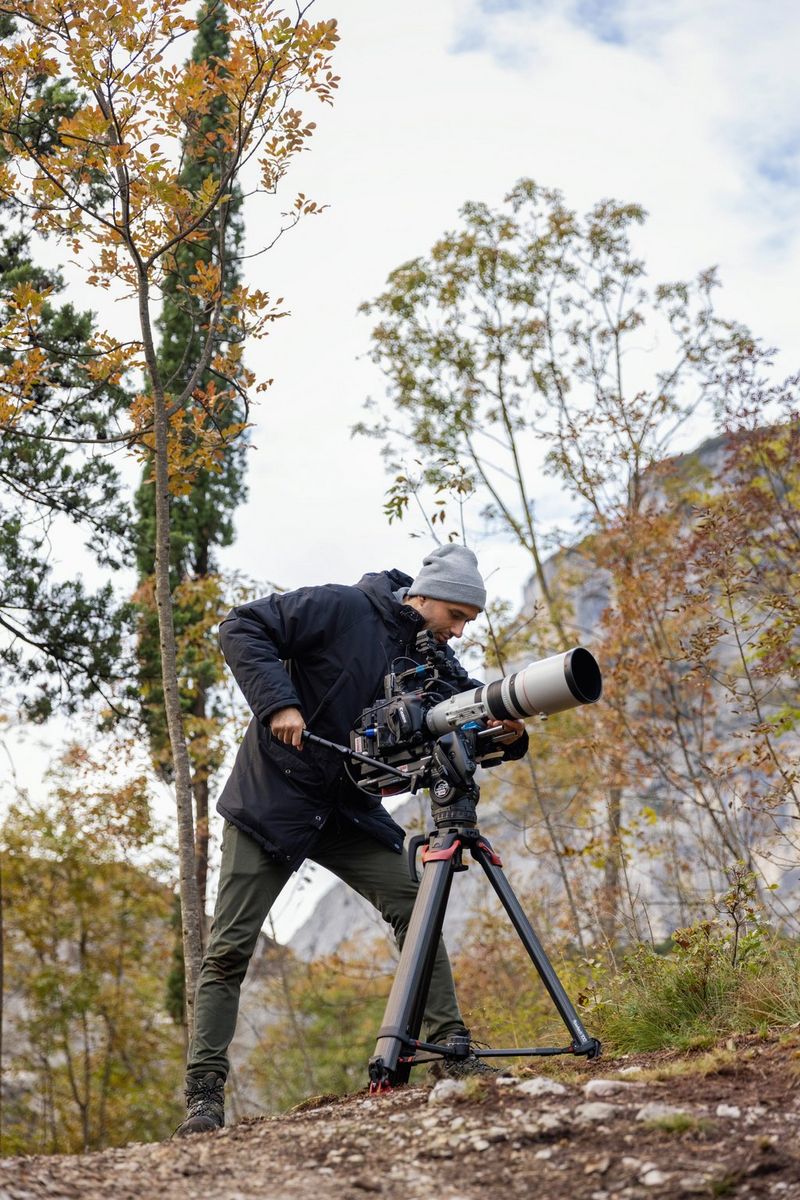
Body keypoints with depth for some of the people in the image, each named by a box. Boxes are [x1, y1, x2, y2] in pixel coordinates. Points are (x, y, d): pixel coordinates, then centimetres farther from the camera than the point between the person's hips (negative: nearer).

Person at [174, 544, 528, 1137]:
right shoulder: (341, 609, -16)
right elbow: (243, 628, -17)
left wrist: (505, 733, -25)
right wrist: (277, 701, -29)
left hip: (350, 809, 6)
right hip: (273, 799, -5)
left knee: (412, 904, -8)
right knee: (229, 948, -5)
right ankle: (204, 1096, 1)